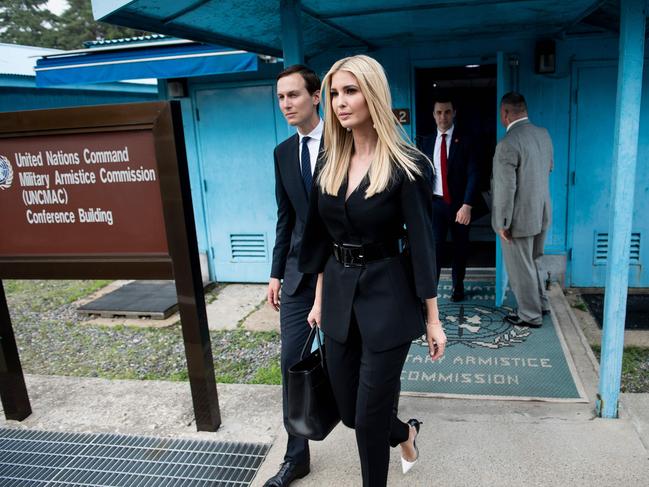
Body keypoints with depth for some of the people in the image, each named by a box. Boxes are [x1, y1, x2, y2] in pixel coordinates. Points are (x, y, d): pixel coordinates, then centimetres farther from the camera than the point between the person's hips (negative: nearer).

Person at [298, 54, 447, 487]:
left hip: (387, 298, -5)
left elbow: (421, 242, -11)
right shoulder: (331, 164, 5)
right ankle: (406, 432, 49)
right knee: (349, 410, 17)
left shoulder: (405, 164, -12)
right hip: (340, 295, 6)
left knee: (369, 416, 5)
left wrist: (432, 319, -8)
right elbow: (322, 239, 9)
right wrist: (320, 299, 11)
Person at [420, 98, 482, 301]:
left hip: (460, 204, -1)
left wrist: (467, 205, -20)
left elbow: (473, 174, -10)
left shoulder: (465, 140, -4)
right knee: (433, 247, -11)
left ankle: (458, 286, 33)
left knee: (460, 248, 13)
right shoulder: (427, 142, 6)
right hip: (436, 203, 1)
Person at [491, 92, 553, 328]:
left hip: (520, 217, -8)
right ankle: (541, 303, 39)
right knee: (531, 262, 25)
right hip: (541, 213, 8)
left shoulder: (507, 144, -23)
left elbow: (506, 189, -23)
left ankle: (531, 316, 22)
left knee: (521, 268, 8)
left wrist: (503, 224, -14)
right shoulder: (543, 134, 2)